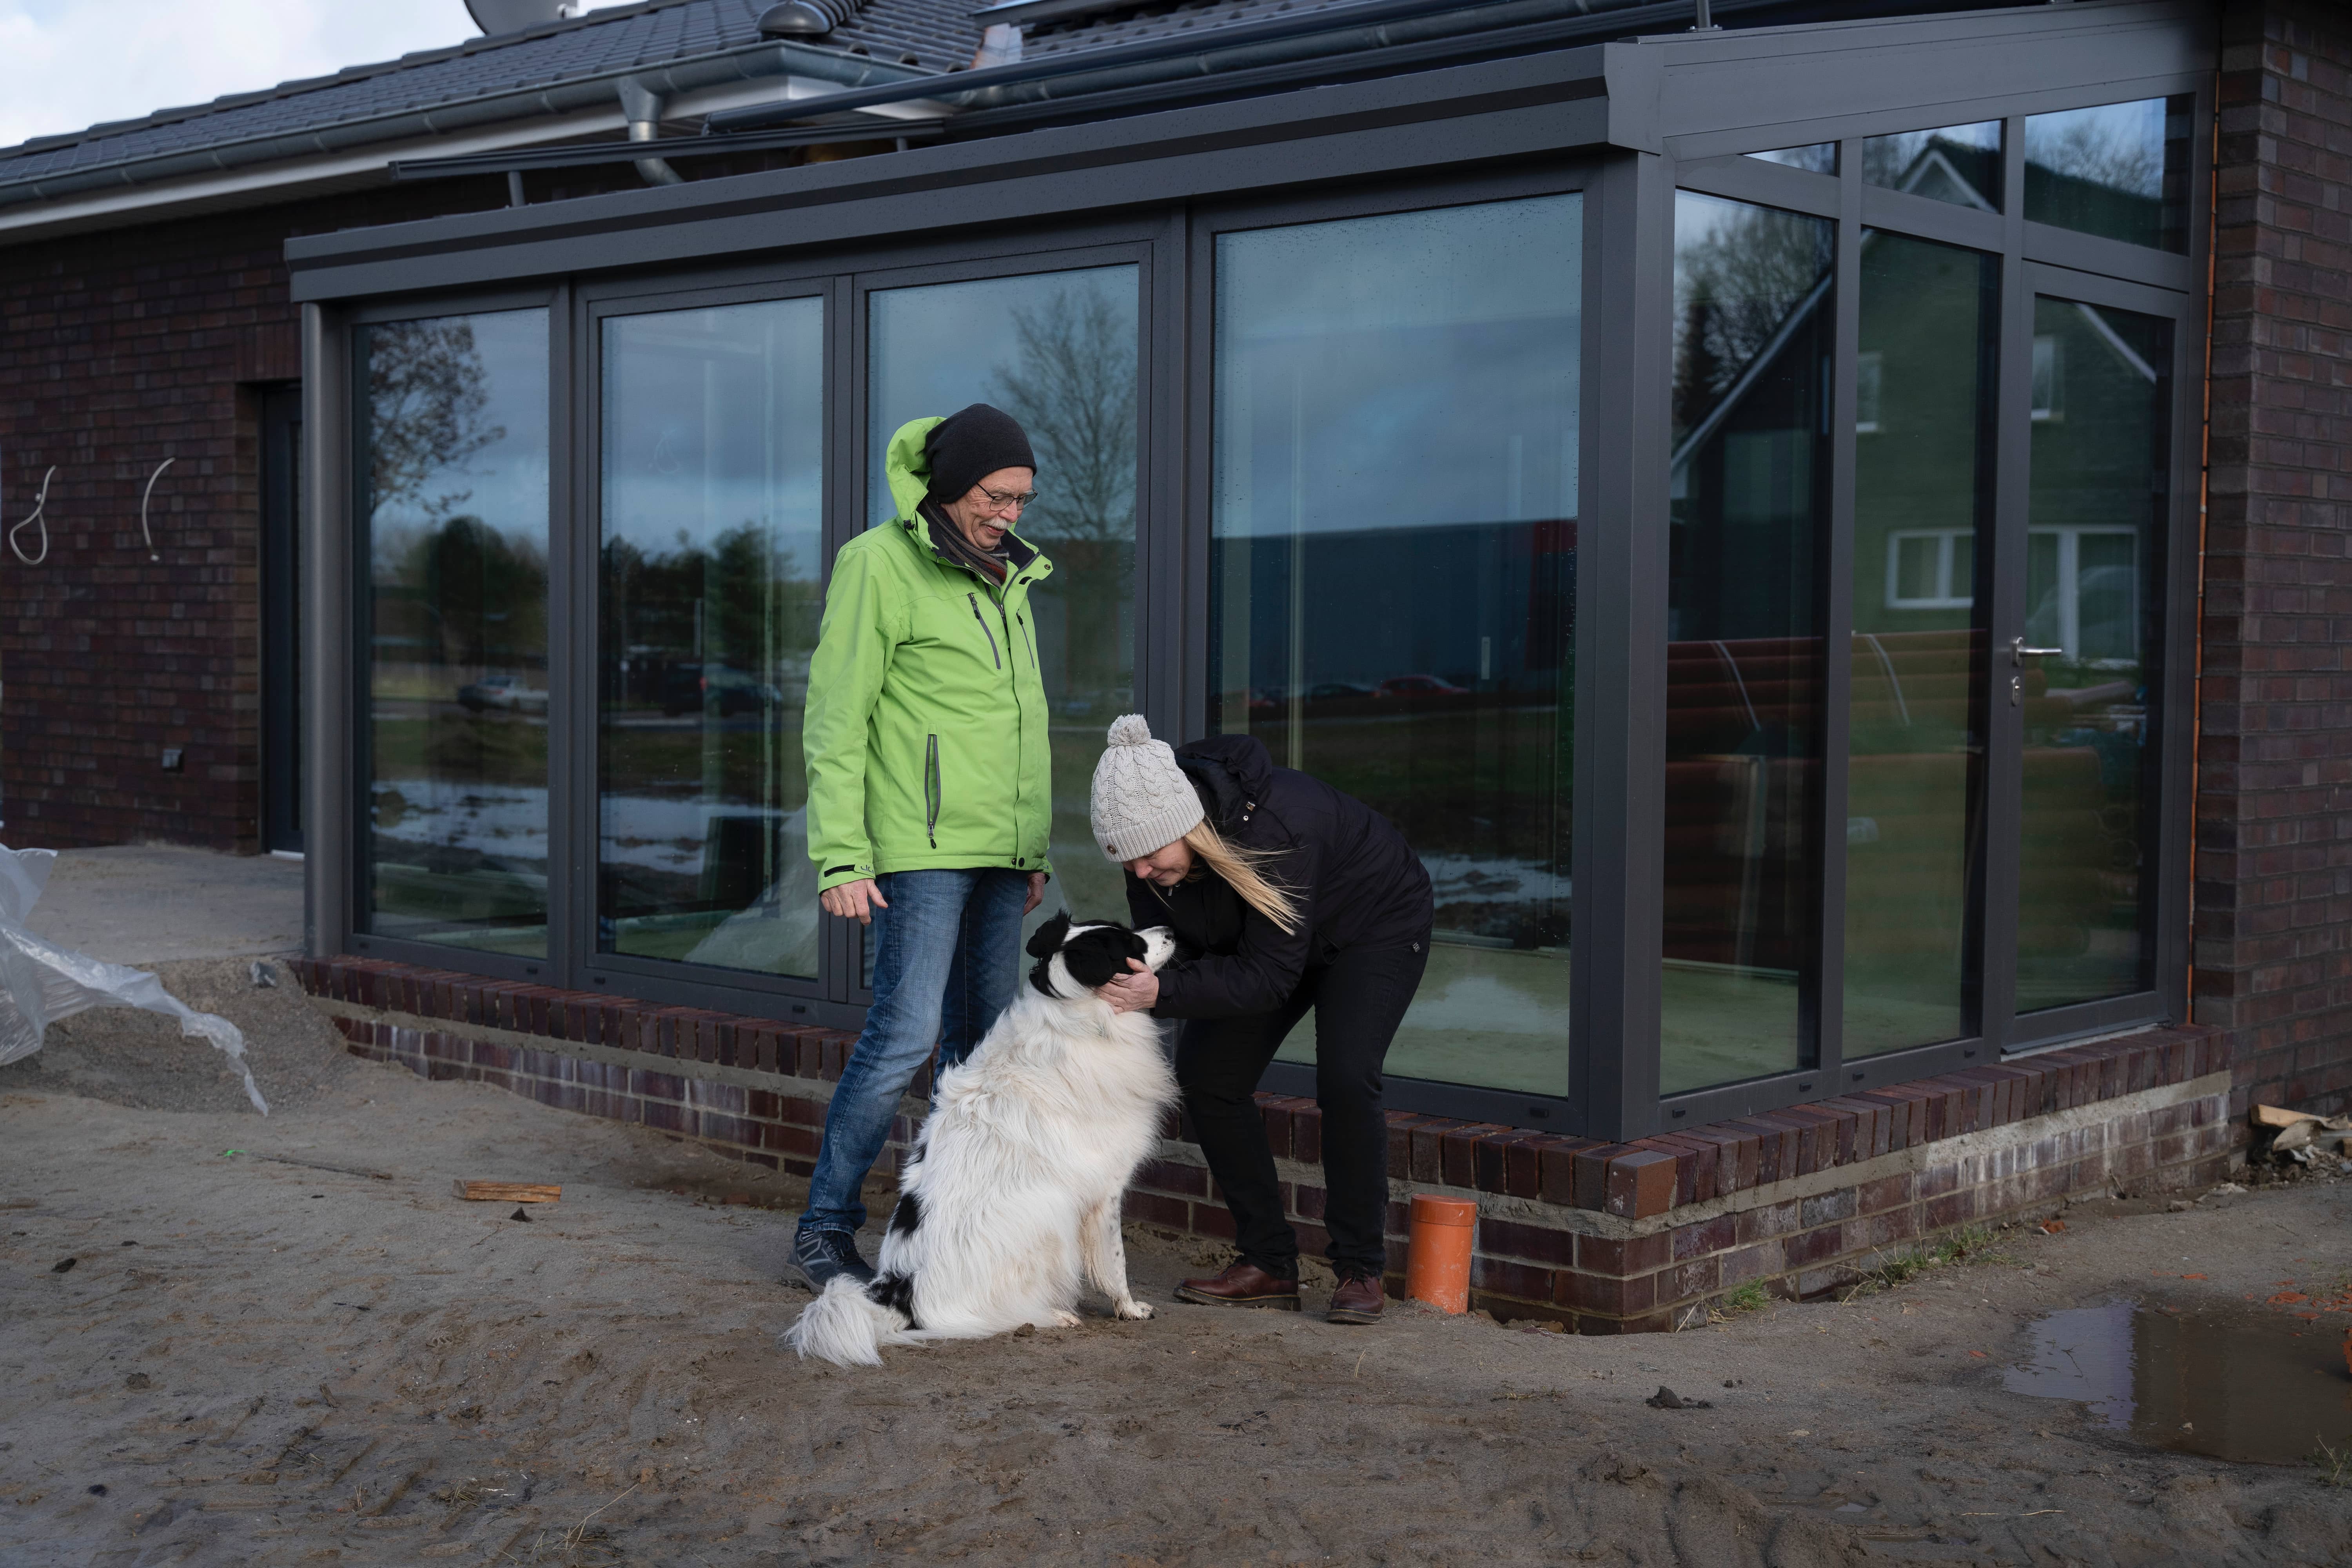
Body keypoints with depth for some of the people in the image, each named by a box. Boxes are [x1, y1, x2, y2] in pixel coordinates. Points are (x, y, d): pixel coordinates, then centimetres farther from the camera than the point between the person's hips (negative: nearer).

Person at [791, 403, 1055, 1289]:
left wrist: (1035, 847, 20)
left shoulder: (1008, 577, 16)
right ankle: (825, 1229, -1)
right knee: (905, 1033, -12)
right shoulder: (880, 565, -8)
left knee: (982, 1039, 8)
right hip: (921, 849, -7)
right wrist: (839, 857, -16)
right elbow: (836, 722, -10)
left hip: (998, 852, 8)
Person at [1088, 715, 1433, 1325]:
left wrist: (1163, 992, -46)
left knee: (1345, 1079, -24)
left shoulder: (1278, 826, -42)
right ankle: (1269, 1264, 3)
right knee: (1206, 1072, -6)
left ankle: (1360, 1272, -9)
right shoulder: (1153, 831, -22)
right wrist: (1128, 980, -31)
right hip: (1258, 936, 7)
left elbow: (1269, 974, -38)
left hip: (1377, 924, -7)